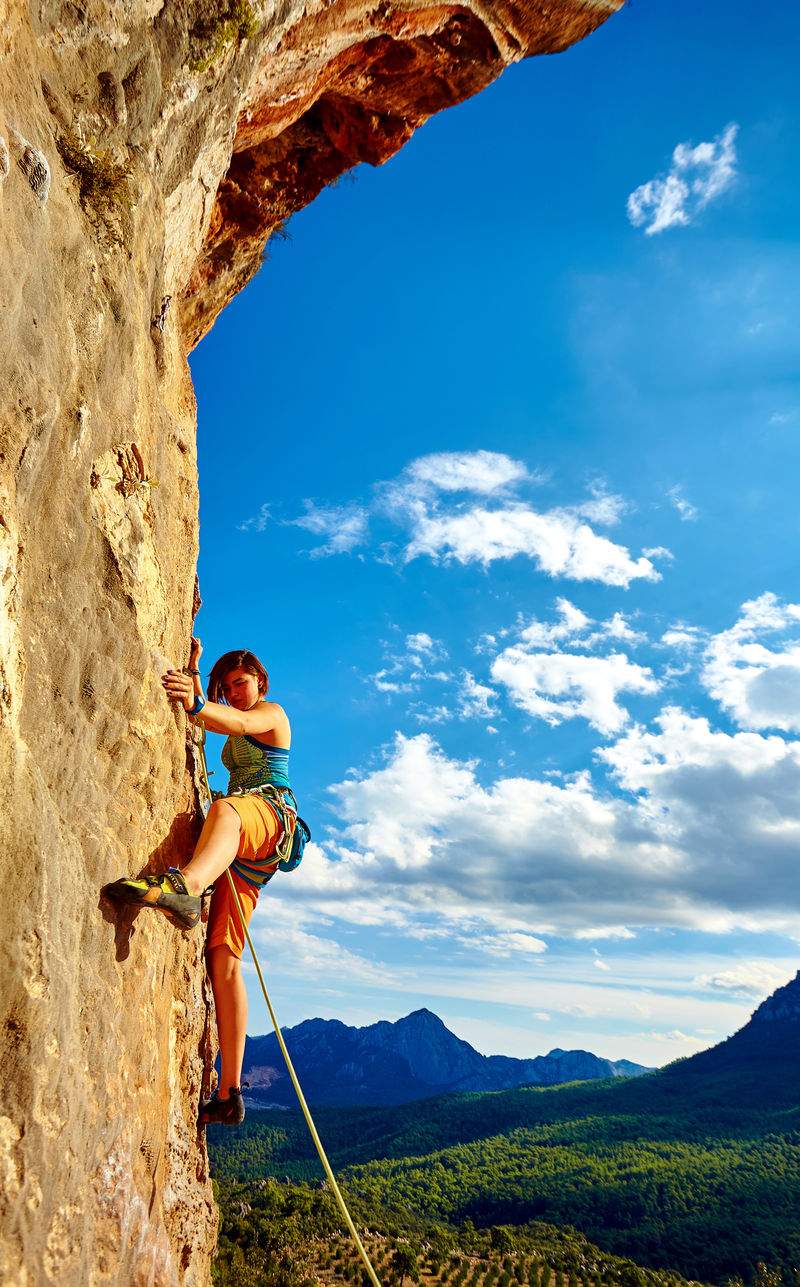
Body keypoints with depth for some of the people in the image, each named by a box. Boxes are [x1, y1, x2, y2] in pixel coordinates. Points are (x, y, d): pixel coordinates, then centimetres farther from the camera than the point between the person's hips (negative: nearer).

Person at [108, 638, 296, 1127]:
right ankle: (229, 1093, -9)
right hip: (243, 849, 8)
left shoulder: (272, 712, 8)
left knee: (226, 809, -45)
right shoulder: (230, 722, 35)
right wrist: (193, 670, 23)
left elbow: (239, 723, -15)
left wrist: (197, 704, -34)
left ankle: (186, 885, -80)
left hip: (271, 810, -8)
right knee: (223, 956, -7)